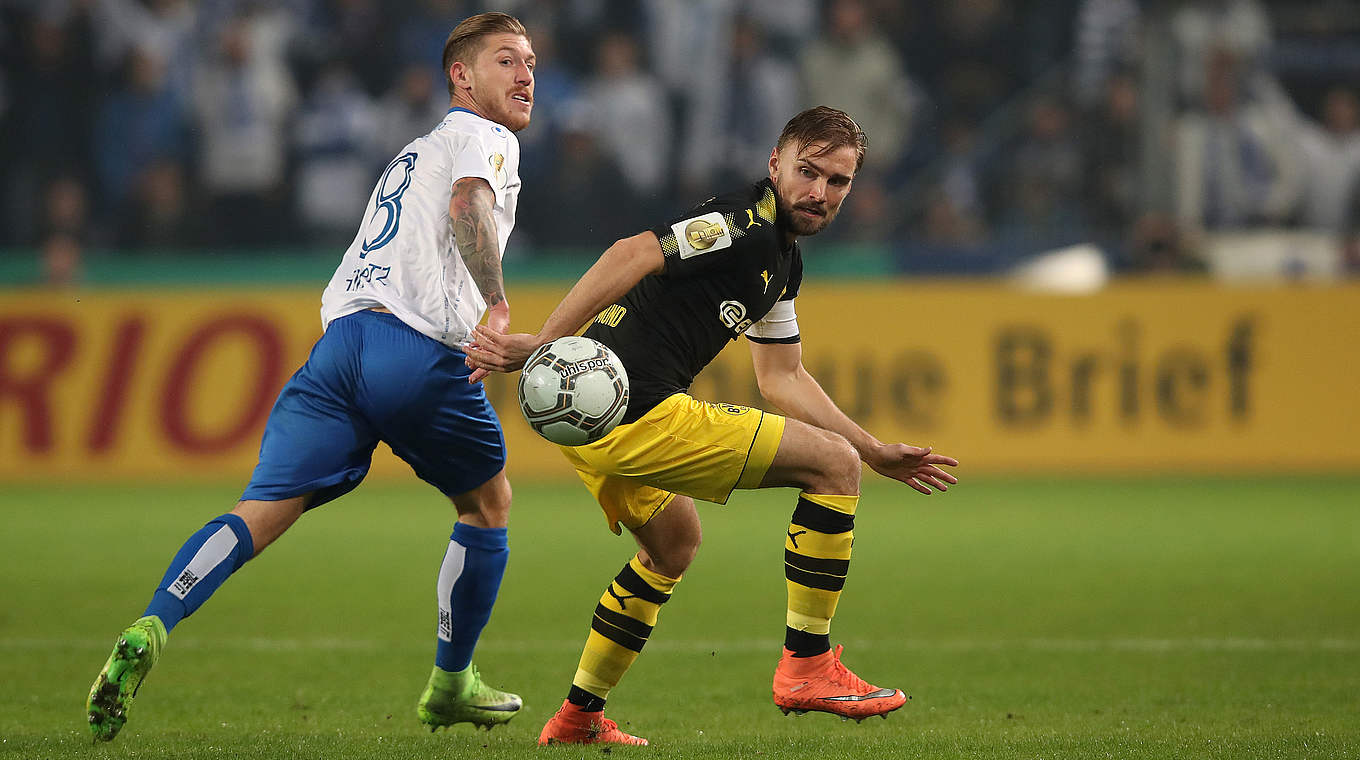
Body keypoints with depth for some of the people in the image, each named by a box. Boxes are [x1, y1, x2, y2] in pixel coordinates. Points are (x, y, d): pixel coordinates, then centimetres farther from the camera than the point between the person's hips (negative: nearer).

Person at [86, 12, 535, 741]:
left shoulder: (414, 153, 34)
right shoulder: (484, 138, 8)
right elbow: (469, 204, -14)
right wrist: (497, 308, -23)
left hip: (340, 333, 6)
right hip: (421, 346, -6)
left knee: (263, 509, -7)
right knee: (487, 504, 18)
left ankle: (151, 627, -30)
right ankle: (450, 686, 26)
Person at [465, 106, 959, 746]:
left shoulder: (782, 261, 19)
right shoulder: (745, 224, -13)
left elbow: (781, 379, 25)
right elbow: (634, 256, -25)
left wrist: (876, 453, 22)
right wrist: (541, 341, -32)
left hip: (595, 422, 11)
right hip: (638, 416, -11)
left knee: (672, 546, 35)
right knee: (831, 462, -6)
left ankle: (578, 717, 39)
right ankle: (807, 666, -1)